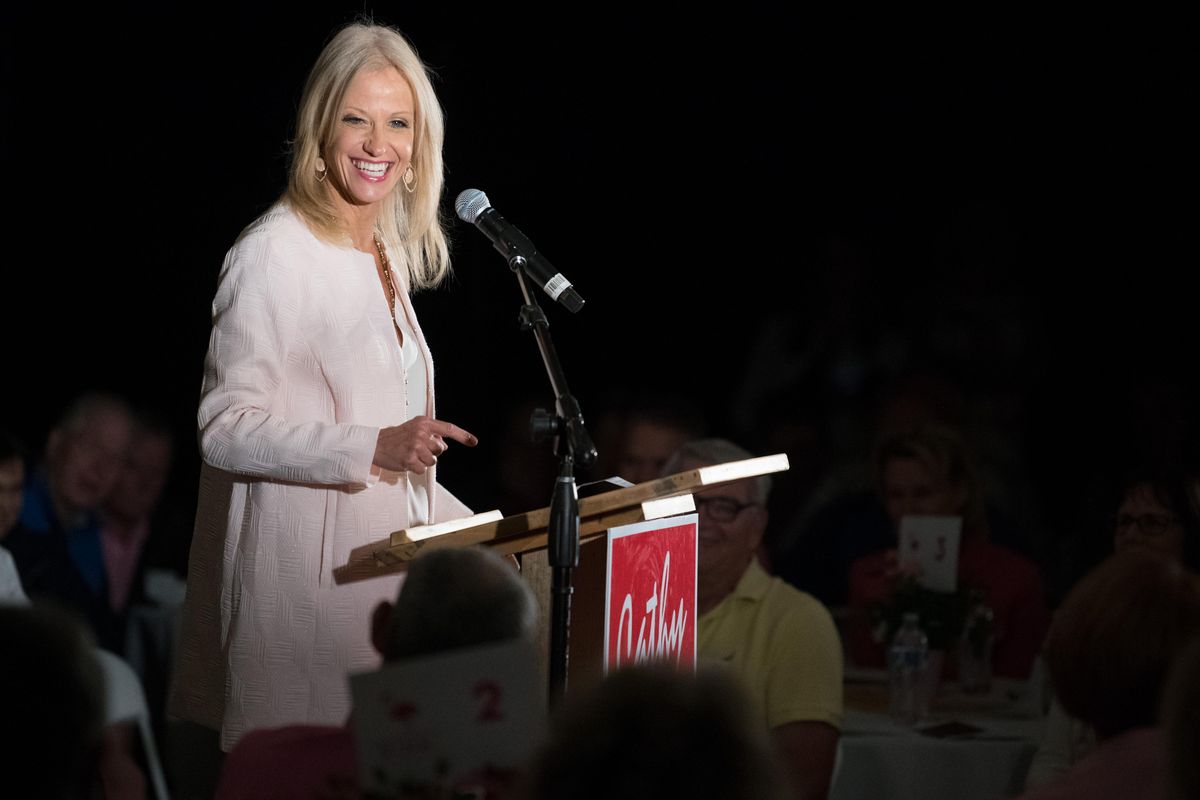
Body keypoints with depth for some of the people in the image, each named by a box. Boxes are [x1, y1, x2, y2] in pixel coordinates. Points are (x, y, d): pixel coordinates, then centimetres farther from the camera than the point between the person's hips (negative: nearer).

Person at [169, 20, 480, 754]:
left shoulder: (388, 254, 16)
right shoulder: (274, 255, -11)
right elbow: (225, 429, -16)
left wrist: (475, 531, 16)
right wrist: (373, 448, -25)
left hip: (385, 551, 8)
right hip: (306, 569, -8)